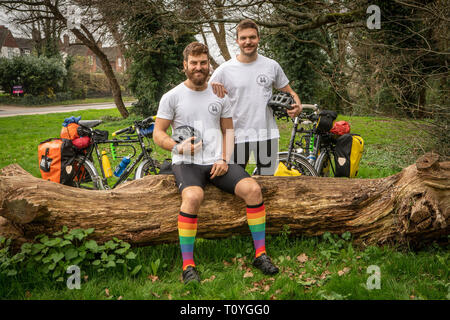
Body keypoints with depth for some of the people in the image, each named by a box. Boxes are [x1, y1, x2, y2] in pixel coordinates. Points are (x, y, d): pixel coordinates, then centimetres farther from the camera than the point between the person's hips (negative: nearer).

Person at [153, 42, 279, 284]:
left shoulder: (219, 96, 13)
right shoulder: (172, 97, 4)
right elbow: (158, 134, 3)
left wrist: (224, 159, 0)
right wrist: (178, 147, -18)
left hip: (217, 162, 3)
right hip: (186, 163, -3)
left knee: (252, 189, -21)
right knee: (193, 196, -36)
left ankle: (260, 254, -8)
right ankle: (188, 265, -24)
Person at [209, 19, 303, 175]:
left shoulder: (272, 65, 6)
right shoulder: (224, 70, -1)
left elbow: (289, 92, 16)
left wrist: (297, 105, -5)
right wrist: (212, 86, -17)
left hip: (267, 134, 2)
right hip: (237, 135, -2)